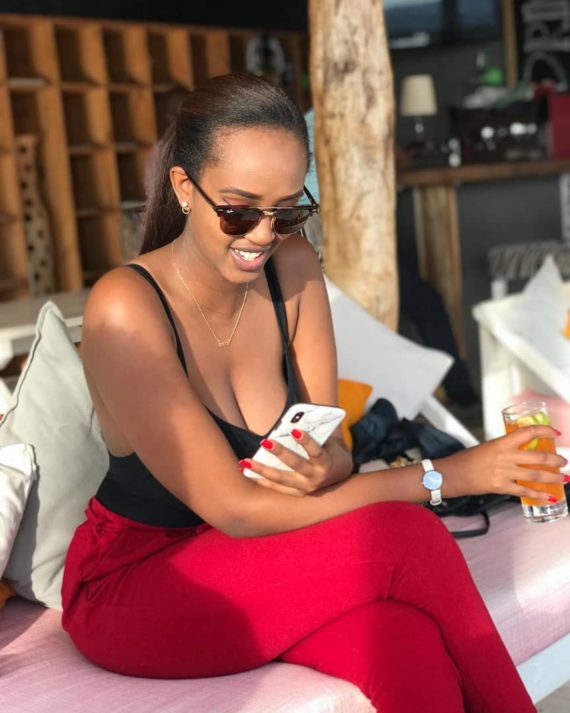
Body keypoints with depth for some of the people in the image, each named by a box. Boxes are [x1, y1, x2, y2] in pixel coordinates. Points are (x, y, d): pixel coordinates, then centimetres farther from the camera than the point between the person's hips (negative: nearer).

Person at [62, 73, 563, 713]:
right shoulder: (125, 308, -22)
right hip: (130, 588, -4)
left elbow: (331, 448, -2)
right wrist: (447, 476, -24)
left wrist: (323, 466, -28)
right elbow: (234, 509, -24)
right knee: (402, 540, -24)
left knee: (407, 651, -29)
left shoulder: (292, 268, -5)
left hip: (251, 564, 4)